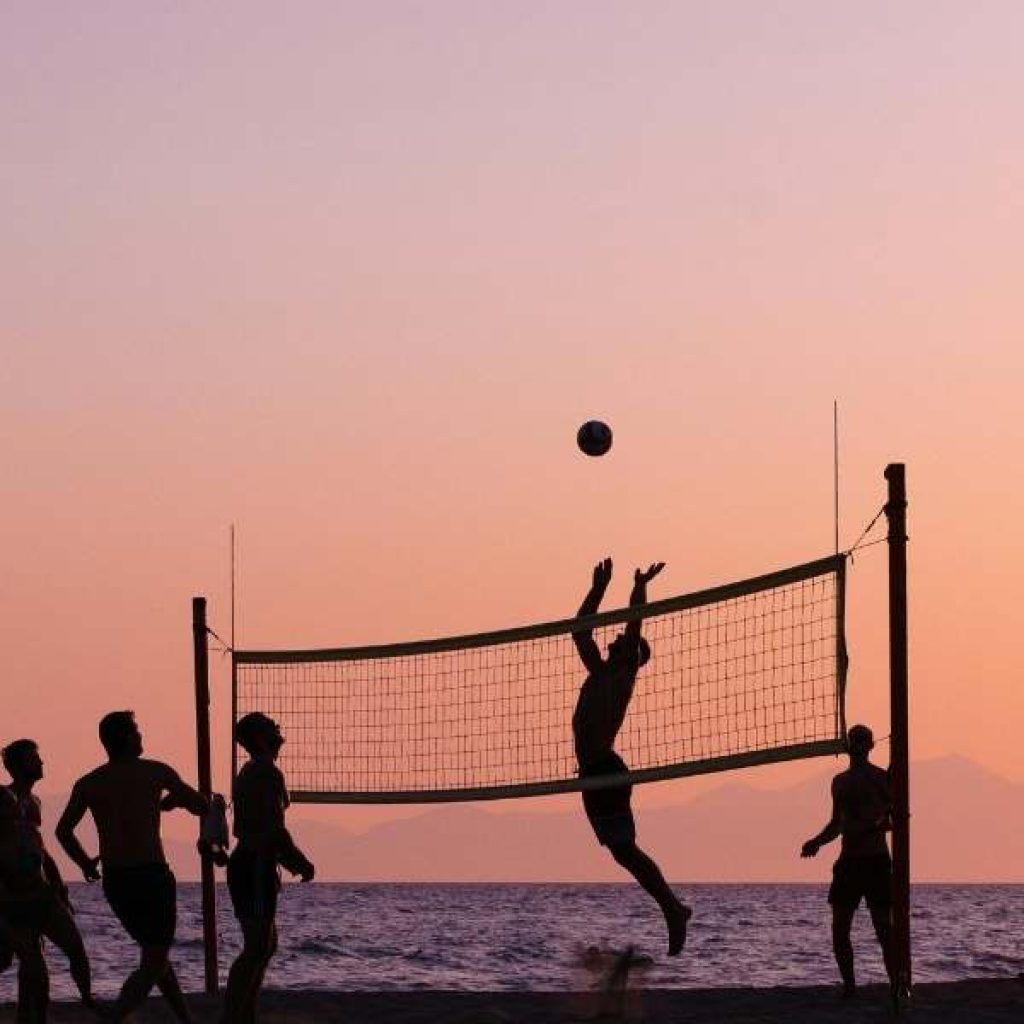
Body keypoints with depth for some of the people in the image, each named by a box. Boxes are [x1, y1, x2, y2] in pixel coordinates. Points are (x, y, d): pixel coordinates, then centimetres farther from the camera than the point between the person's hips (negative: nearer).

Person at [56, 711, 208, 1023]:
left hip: (114, 881, 5)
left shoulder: (88, 783, 6)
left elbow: (64, 830, -2)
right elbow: (202, 806, 5)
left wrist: (85, 863, 11)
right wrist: (172, 800, 24)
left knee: (155, 954, 21)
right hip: (151, 876, -5)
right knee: (154, 963, -2)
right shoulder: (155, 772, -3)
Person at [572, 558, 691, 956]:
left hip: (606, 771, -8)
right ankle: (673, 909, 13)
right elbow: (580, 630, 24)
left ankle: (673, 910, -7)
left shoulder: (623, 676, -1)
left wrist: (640, 587, -7)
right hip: (594, 772, 8)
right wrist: (599, 588, 22)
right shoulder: (599, 674, 18)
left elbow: (634, 627, -10)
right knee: (623, 850, 8)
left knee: (624, 849, -10)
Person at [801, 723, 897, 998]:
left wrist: (873, 827, -24)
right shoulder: (840, 781, 15)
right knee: (839, 929, 2)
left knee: (883, 929, -8)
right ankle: (849, 986, 11)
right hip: (848, 861, 6)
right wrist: (816, 842, 8)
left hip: (876, 862, -6)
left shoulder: (881, 778, -3)